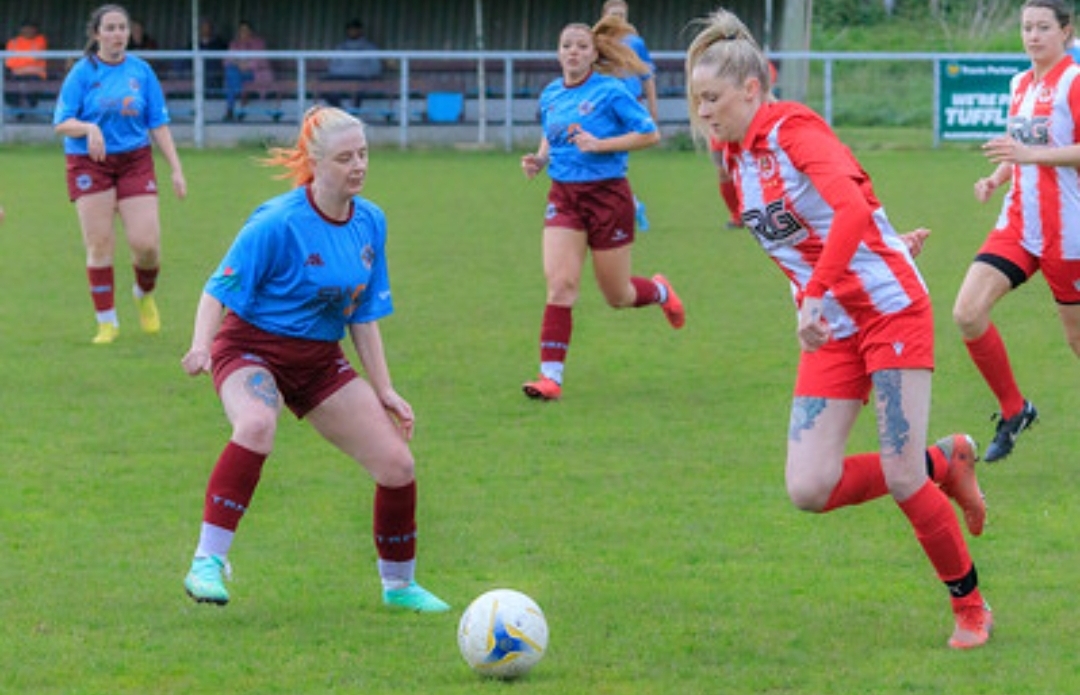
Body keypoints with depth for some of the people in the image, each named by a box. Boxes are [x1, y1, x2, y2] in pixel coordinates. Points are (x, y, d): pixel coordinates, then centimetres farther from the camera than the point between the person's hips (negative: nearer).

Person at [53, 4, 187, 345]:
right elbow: (62, 123, -4)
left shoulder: (141, 71, 5)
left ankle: (144, 293, 24)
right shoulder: (83, 72, -2)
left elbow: (159, 124, 9)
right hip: (89, 163, -2)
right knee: (99, 245, -6)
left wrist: (175, 168, 2)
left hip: (135, 161, 2)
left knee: (146, 243, -8)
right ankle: (106, 322, 5)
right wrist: (89, 127, -24)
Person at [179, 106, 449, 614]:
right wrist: (201, 346, -36)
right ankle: (207, 565, -36)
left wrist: (384, 392, 8)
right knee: (257, 425, -40)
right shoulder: (279, 224, -20)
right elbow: (219, 289, -18)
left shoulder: (370, 222, 1)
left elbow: (363, 316, 9)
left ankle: (398, 584, 23)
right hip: (252, 346, -6)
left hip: (320, 360, 6)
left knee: (397, 463, -1)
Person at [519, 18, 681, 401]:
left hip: (607, 194, -4)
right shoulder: (551, 95, 6)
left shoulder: (609, 92, -11)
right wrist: (539, 159, 2)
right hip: (564, 196, 4)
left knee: (618, 296, 9)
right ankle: (551, 376, -13)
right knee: (560, 284, -12)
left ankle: (660, 291, 44)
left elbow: (649, 133, -10)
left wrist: (599, 144, -20)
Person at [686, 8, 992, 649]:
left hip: (891, 308, -7)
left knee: (902, 479, -10)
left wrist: (813, 297, -39)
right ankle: (943, 463, 17)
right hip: (831, 330, 8)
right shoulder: (737, 157, 8)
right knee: (809, 489, -7)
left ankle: (971, 608, 11)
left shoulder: (793, 129, -17)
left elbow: (851, 209, -32)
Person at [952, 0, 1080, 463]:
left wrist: (1030, 154, -27)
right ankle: (1013, 410, 6)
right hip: (1017, 227, 7)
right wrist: (997, 177, 8)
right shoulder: (1020, 85, 14)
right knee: (967, 313, -9)